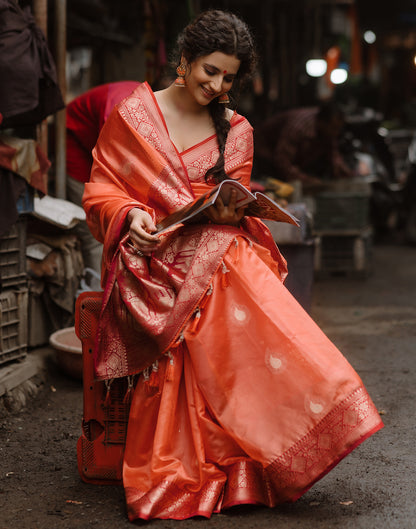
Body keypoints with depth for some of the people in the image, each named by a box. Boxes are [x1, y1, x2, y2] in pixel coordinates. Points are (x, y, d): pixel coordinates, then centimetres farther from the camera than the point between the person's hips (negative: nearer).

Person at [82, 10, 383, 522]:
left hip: (215, 246, 3)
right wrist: (131, 214, -16)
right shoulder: (133, 113, 6)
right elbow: (100, 190, 5)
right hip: (150, 254, -3)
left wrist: (230, 210, -10)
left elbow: (235, 207, 14)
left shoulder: (235, 131, 15)